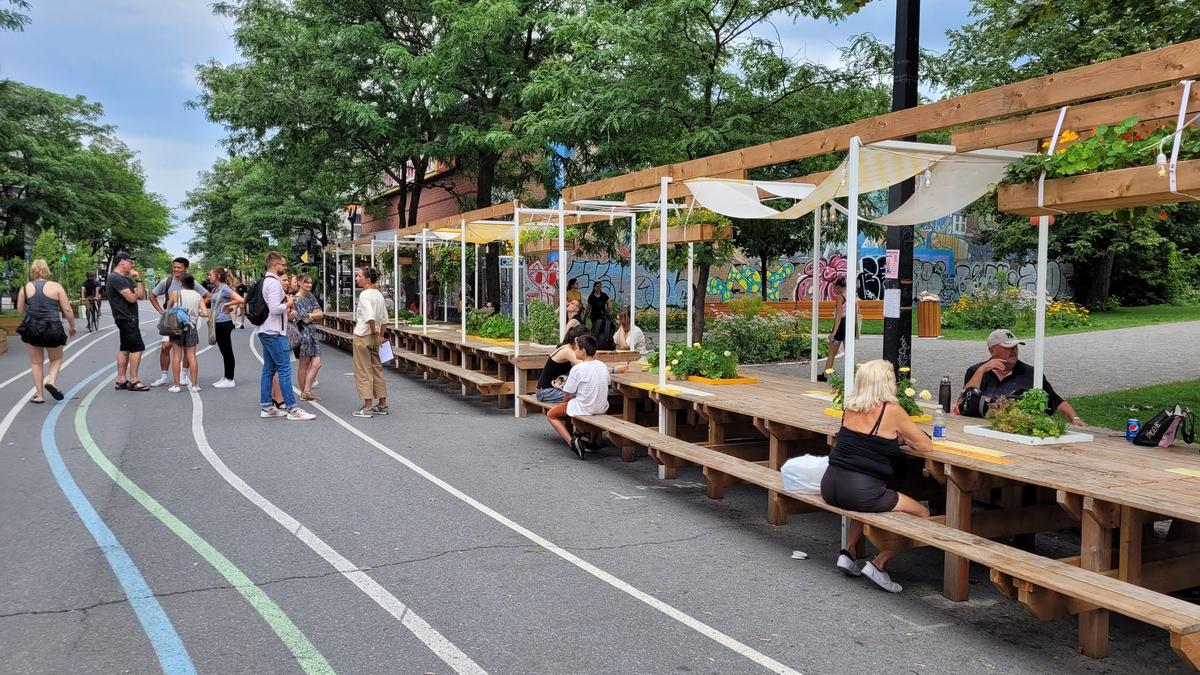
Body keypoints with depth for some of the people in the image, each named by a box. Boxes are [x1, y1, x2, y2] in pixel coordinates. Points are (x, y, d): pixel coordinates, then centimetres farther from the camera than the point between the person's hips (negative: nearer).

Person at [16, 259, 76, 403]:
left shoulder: (26, 287, 2)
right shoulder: (56, 286, -3)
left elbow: (20, 309, 9)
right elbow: (67, 310, -4)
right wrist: (72, 327, 9)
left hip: (31, 329, 2)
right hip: (53, 329, -1)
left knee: (36, 362, 13)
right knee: (56, 359, 18)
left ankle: (39, 395, 12)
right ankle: (51, 380, -7)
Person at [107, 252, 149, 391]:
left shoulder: (127, 279, 18)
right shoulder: (115, 278, -13)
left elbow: (141, 295, 12)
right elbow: (132, 298, -20)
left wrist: (138, 280, 3)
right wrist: (135, 294, 3)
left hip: (127, 318, 10)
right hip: (126, 318, -10)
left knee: (125, 348, 11)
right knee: (137, 347, -11)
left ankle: (121, 381, 15)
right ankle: (133, 381, -9)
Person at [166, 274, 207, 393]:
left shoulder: (175, 294, -4)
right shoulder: (198, 296, 0)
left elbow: (168, 309, 6)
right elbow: (205, 313, -7)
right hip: (192, 327, 2)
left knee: (177, 356, 2)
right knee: (191, 356, 5)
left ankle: (177, 385, 1)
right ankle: (194, 384, 4)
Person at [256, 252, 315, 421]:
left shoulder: (264, 281, 16)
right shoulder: (274, 283, -15)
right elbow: (275, 309, -23)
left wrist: (285, 307, 17)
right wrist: (288, 304, -7)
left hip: (265, 331, 11)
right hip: (274, 332, -10)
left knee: (269, 369, 12)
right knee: (285, 369, -10)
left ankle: (266, 407, 16)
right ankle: (292, 409, -10)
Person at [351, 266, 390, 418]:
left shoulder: (364, 295, -16)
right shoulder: (379, 294, 10)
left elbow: (370, 317, -28)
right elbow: (384, 319, 14)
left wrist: (374, 333, -17)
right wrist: (380, 336, 18)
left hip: (363, 336, -8)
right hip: (374, 338, 8)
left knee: (363, 371, 0)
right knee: (377, 369, 14)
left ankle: (367, 407, 3)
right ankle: (382, 404, 19)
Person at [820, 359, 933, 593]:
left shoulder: (851, 407, 10)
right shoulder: (891, 411, -8)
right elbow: (926, 446, 0)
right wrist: (903, 435, 18)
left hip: (830, 486, 7)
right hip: (859, 491, -7)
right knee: (922, 513, 10)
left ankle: (848, 552, 24)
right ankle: (878, 564, 4)